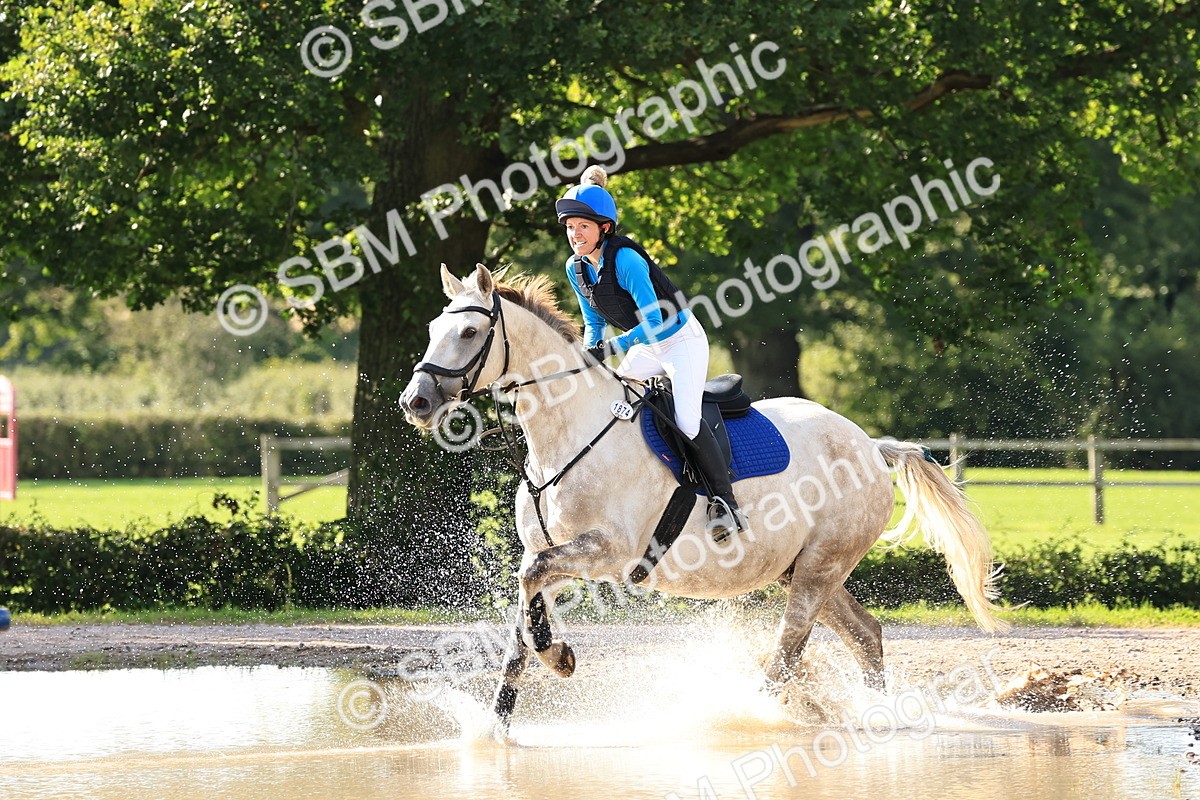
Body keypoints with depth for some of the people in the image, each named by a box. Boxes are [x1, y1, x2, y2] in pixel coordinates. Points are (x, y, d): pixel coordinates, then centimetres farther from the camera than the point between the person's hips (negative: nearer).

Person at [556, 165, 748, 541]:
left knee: (686, 420, -22)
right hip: (644, 350, 8)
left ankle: (726, 504, -16)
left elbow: (653, 321, -31)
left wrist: (611, 348, -36)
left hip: (682, 341, -8)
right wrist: (587, 358, -10)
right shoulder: (576, 268, -5)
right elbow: (594, 323, 7)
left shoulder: (626, 259, -29)